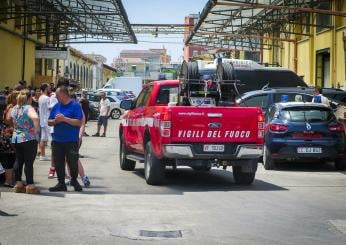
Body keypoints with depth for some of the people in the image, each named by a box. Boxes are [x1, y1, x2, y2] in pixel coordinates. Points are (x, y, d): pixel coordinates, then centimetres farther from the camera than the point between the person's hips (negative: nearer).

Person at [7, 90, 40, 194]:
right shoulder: (29, 108, -13)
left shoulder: (14, 109, 9)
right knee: (29, 162, -2)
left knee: (18, 161, 14)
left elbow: (8, 118, 26)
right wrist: (35, 129, -20)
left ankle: (18, 184, 19)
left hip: (16, 138, 7)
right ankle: (30, 185, 2)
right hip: (29, 139, -7)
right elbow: (35, 117, -33)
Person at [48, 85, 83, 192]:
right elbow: (49, 122, 15)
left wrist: (64, 119, -18)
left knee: (73, 162, 0)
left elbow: (79, 122, -13)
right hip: (57, 140, 5)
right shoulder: (56, 106, 12)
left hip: (71, 140, -5)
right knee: (58, 163, 7)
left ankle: (74, 180, 23)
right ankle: (61, 183, 18)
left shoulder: (75, 106, -5)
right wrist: (55, 121, -7)